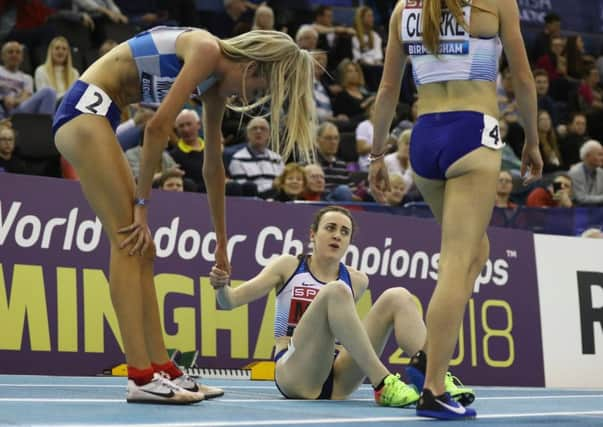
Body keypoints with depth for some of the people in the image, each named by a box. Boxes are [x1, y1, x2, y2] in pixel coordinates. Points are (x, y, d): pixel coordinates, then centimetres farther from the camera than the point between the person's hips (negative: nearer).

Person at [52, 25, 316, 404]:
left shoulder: (215, 83, 14)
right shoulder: (208, 50, -13)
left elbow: (213, 166, 22)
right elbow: (158, 126, -19)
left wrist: (222, 244, 28)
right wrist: (143, 203, -12)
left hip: (96, 115, 10)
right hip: (86, 107, -10)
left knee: (140, 247, 6)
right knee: (130, 240, -15)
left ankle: (163, 370, 7)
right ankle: (141, 377, -18)